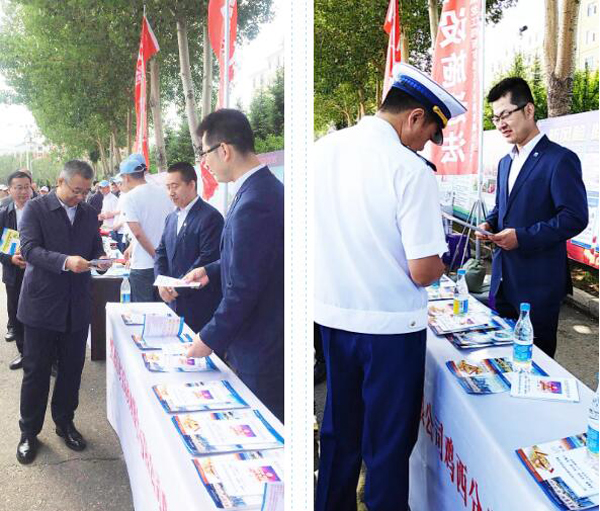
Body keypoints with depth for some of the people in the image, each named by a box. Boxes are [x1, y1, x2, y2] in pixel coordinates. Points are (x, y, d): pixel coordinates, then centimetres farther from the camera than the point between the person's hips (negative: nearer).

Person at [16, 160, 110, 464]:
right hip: (42, 303, -4)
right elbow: (29, 248, -15)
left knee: (72, 368, 13)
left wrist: (100, 259, -10)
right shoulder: (36, 208, -5)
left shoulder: (89, 213, 9)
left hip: (77, 304, 4)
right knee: (36, 371, 6)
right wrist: (65, 261, -30)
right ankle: (29, 432, 21)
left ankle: (65, 422, 31)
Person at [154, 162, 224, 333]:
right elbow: (161, 252, 16)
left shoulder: (210, 217, -12)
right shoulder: (172, 217, 15)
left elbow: (207, 259, -19)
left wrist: (178, 288, -16)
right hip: (174, 301, 7)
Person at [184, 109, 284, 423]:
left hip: (259, 349, -9)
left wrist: (210, 339, -13)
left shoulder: (253, 204, -26)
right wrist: (211, 271, 13)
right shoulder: (265, 187, 6)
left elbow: (242, 289, -23)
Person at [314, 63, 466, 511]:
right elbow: (423, 272, -20)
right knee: (388, 442, 13)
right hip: (389, 324, -6)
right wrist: (442, 261, 1)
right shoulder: (412, 170, -20)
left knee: (338, 430, 22)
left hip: (332, 314, 6)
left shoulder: (324, 149, -1)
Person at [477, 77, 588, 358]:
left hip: (539, 282, -8)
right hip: (503, 277, 8)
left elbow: (575, 217, -17)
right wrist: (490, 224, 3)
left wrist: (522, 237, -21)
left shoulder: (560, 159, -12)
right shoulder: (505, 162, 15)